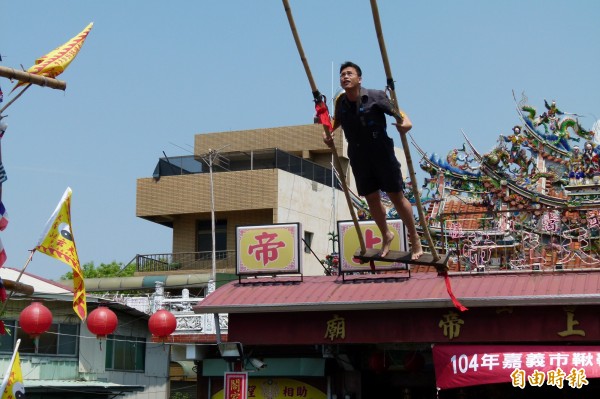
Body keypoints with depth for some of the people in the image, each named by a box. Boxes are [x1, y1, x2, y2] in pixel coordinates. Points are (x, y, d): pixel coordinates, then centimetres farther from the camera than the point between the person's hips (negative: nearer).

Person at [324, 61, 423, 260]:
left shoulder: (375, 97, -13)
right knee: (372, 200, 12)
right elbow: (336, 121, 19)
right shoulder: (341, 102, 0)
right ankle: (386, 235, 37)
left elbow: (396, 112, -10)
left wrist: (405, 122, -30)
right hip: (359, 159, 4)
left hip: (382, 154, -4)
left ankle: (415, 240, 18)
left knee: (397, 197, 2)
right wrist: (327, 133, 2)